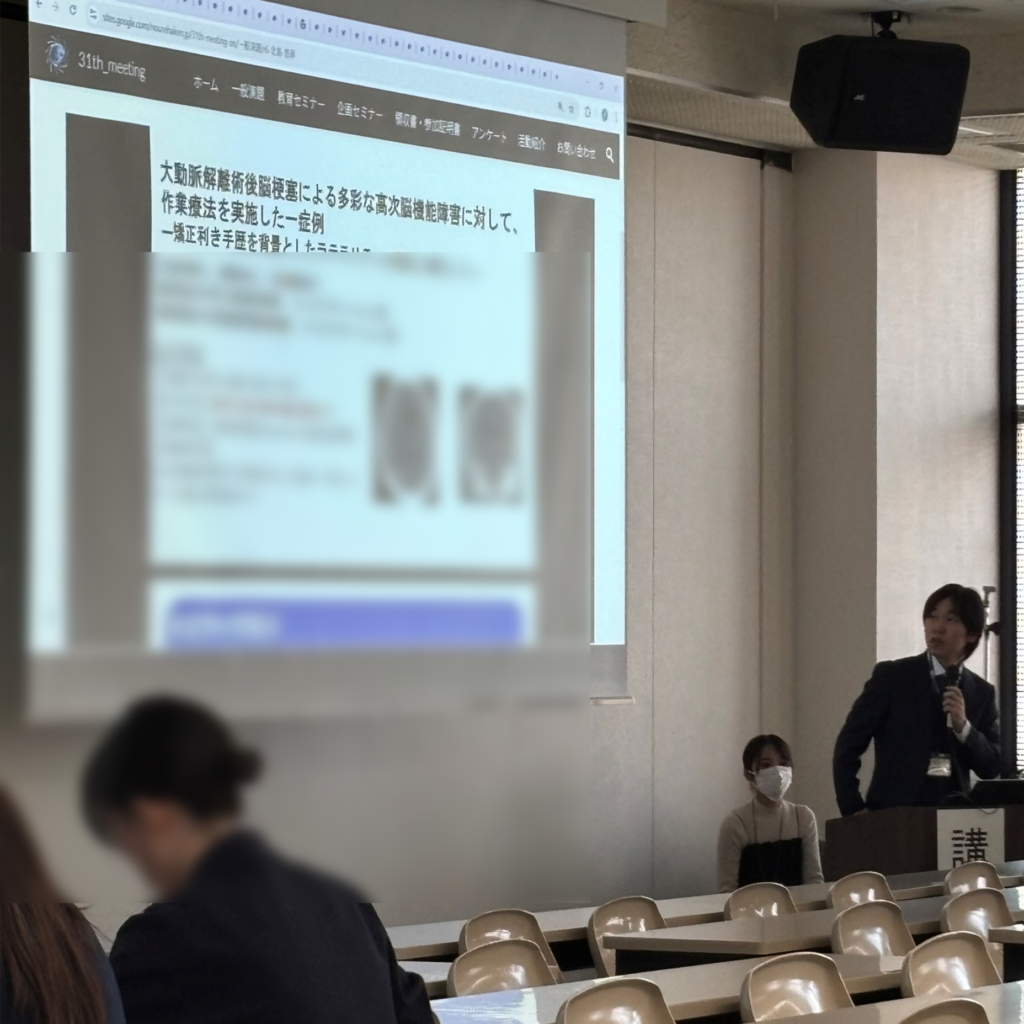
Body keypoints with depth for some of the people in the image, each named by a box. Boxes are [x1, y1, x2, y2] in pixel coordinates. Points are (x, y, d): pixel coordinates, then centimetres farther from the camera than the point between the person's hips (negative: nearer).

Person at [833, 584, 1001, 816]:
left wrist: (963, 726, -8)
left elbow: (991, 768, 8)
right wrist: (854, 809, -8)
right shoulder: (891, 676, 1)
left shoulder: (982, 693, 10)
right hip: (893, 811, -2)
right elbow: (847, 746, 1)